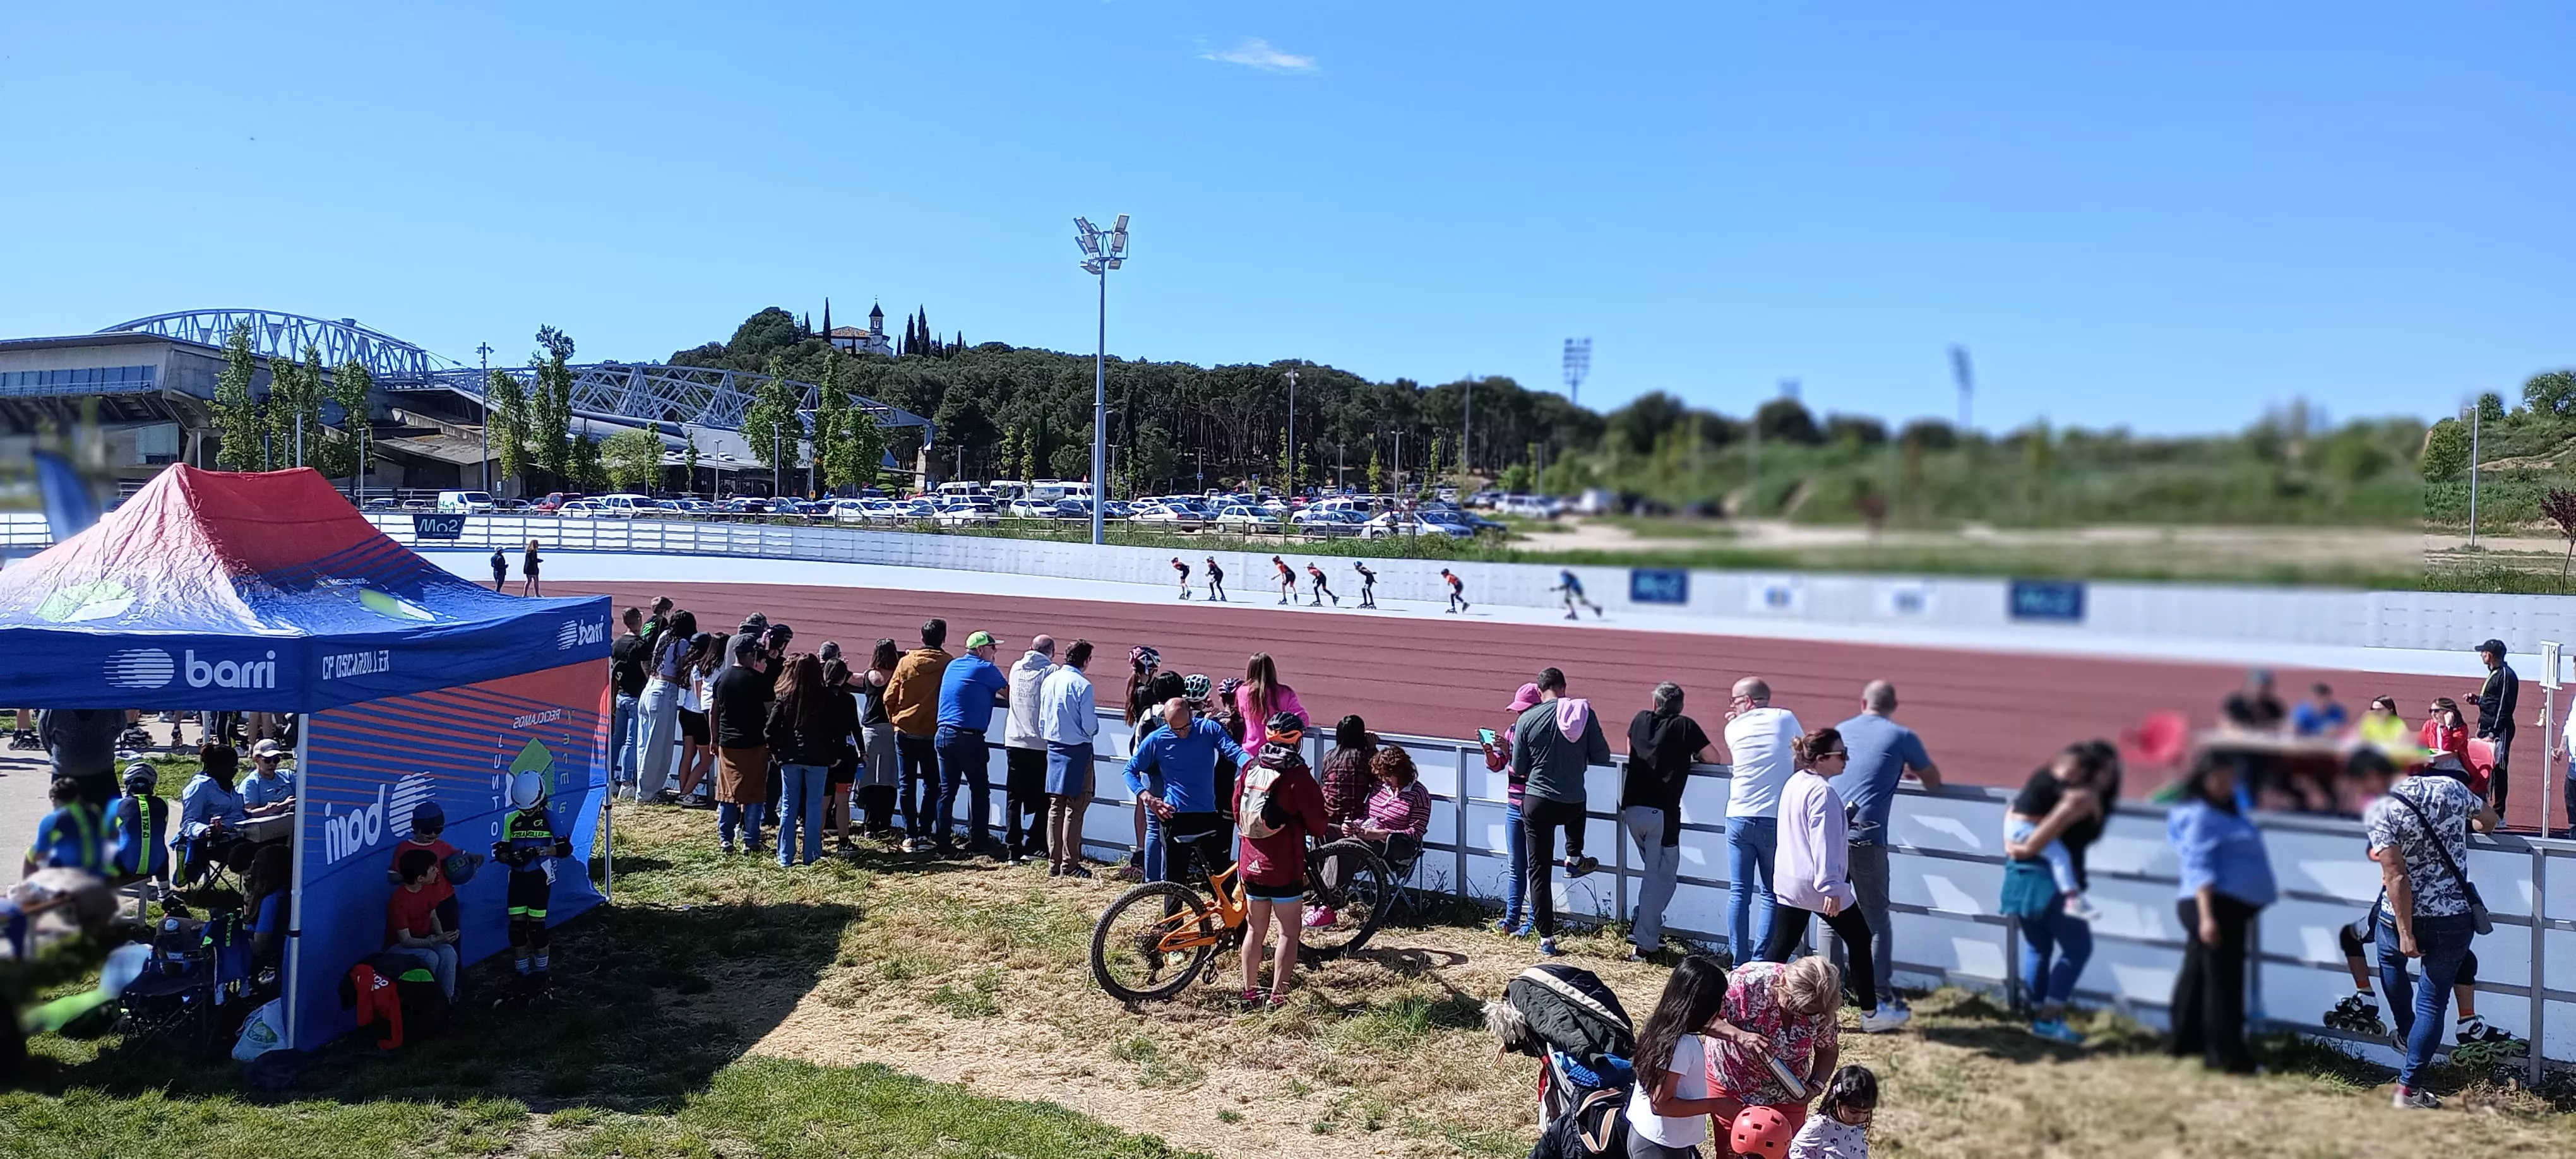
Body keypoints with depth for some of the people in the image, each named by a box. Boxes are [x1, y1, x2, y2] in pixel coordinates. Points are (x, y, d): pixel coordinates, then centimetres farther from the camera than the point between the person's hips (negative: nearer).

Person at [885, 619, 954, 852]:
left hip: (905, 732, 1)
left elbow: (890, 697, 0)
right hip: (933, 734, -1)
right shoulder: (948, 664, -7)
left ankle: (910, 835, 6)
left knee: (908, 784, 8)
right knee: (931, 784, 10)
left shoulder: (906, 662, -2)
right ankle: (924, 834, 3)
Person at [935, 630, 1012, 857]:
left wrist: (994, 694, 25)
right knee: (980, 790, 2)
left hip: (944, 734, 7)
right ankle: (979, 841, 4)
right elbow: (1009, 694, 2)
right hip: (969, 737, -7)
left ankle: (942, 842, 9)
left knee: (946, 790, 9)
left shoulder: (953, 665, 16)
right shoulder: (986, 669, -5)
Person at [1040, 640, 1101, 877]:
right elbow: (1090, 726, -14)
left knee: (1055, 808, 11)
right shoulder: (1082, 685, -16)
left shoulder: (1048, 681, 4)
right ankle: (1069, 865, 1)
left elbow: (1041, 720, 10)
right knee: (1074, 808, -1)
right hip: (1077, 750, -6)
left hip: (1054, 748, 6)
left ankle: (1054, 864, 15)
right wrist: (1096, 726, 7)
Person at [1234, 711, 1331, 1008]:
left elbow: (1237, 811, 10)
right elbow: (1316, 820, -11)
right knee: (1289, 933, 4)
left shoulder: (1250, 768, 2)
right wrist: (1318, 832, 11)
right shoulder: (1297, 774, -15)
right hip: (1284, 868, -6)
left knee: (1255, 930, 16)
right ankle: (1276, 998, 3)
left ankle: (1249, 993, 21)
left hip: (1251, 863, 6)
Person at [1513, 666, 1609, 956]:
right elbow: (1602, 757, -1)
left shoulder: (1527, 720, -7)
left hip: (1536, 804, -1)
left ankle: (1546, 938, 10)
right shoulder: (1585, 713, -6)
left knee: (1539, 871, 8)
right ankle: (1575, 858, 35)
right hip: (1573, 805, 1)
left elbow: (1518, 767, 1)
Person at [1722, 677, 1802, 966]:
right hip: (1776, 820, -1)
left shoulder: (1734, 728, 5)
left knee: (1739, 893, 7)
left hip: (1739, 818, 1)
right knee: (1771, 894, 5)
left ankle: (1740, 963, 7)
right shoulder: (1785, 719, 2)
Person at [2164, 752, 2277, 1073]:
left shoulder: (2224, 812, 19)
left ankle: (2186, 1042, 23)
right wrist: (2207, 915, -30)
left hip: (2228, 905, 11)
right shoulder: (2200, 816, -13)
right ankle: (2226, 1055, -8)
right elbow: (2199, 868, -23)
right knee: (2222, 980, -9)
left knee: (2199, 974, 15)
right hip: (2215, 906, -11)